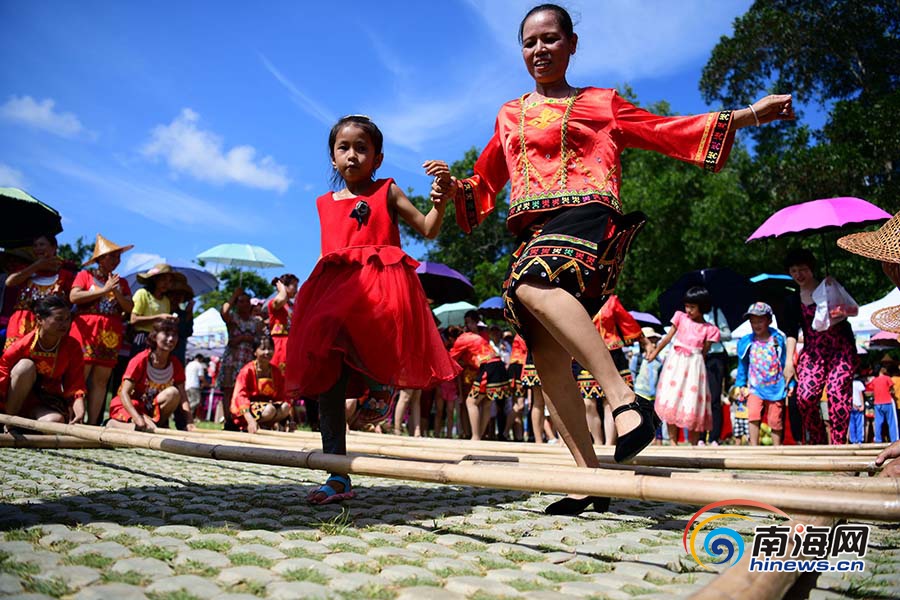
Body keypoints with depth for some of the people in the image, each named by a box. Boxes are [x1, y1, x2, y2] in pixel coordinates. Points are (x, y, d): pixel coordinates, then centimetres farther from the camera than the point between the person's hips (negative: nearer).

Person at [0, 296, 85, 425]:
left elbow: (75, 385, -11)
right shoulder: (23, 344, -16)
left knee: (56, 421, -34)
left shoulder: (73, 347, -10)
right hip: (14, 401, 0)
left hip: (47, 403, 0)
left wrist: (80, 412, -29)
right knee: (26, 366, -28)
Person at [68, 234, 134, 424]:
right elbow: (73, 297, -7)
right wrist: (104, 290, -10)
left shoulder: (121, 282, 19)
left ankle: (92, 424, 2)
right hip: (86, 331, -4)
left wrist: (116, 291, -6)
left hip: (110, 336, 4)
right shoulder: (85, 275, 8)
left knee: (101, 380, 1)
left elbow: (129, 307, 9)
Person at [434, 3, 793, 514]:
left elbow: (668, 132, 13)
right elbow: (485, 184, 29)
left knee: (533, 284, -37)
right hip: (534, 232, 5)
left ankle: (625, 399, -40)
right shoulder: (510, 116, 26)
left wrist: (746, 114, 5)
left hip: (587, 217, -4)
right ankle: (590, 476, 0)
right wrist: (453, 188, 8)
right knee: (548, 356, -6)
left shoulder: (601, 103, 17)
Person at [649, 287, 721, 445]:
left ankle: (694, 444, 10)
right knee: (671, 401, -2)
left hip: (694, 365, -2)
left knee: (693, 403, -2)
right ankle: (673, 441, 3)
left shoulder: (709, 329, 2)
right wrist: (655, 352, 3)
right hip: (675, 361, 2)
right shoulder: (680, 317, 8)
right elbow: (668, 337, 7)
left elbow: (704, 352, 2)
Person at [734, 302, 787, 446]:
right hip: (755, 388, 0)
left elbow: (785, 363, 3)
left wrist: (790, 384, 1)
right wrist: (742, 385, 7)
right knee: (753, 415, -18)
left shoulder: (778, 340, -2)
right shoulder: (746, 342, 1)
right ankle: (754, 447, -14)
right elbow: (742, 365, 9)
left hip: (776, 388, 0)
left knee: (775, 421, 7)